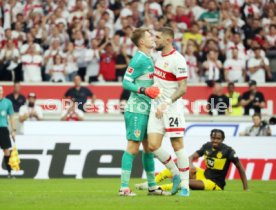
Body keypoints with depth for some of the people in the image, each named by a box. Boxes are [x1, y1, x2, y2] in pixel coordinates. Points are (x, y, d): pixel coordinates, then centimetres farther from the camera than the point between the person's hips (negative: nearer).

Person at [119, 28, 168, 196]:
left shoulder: (149, 59, 15)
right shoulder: (139, 59, -13)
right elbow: (126, 82, -16)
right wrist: (144, 90, -26)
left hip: (147, 110, 9)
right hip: (137, 110, -9)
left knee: (149, 148, 13)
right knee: (133, 148, -8)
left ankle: (152, 186, 19)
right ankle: (124, 187, -6)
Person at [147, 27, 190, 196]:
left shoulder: (177, 60, -14)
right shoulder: (159, 56, 11)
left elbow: (183, 88, -18)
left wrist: (166, 103, -26)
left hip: (172, 108, -7)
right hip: (157, 106, 7)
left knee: (177, 145, -4)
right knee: (153, 145, -3)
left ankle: (185, 185, 3)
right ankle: (175, 174, 15)